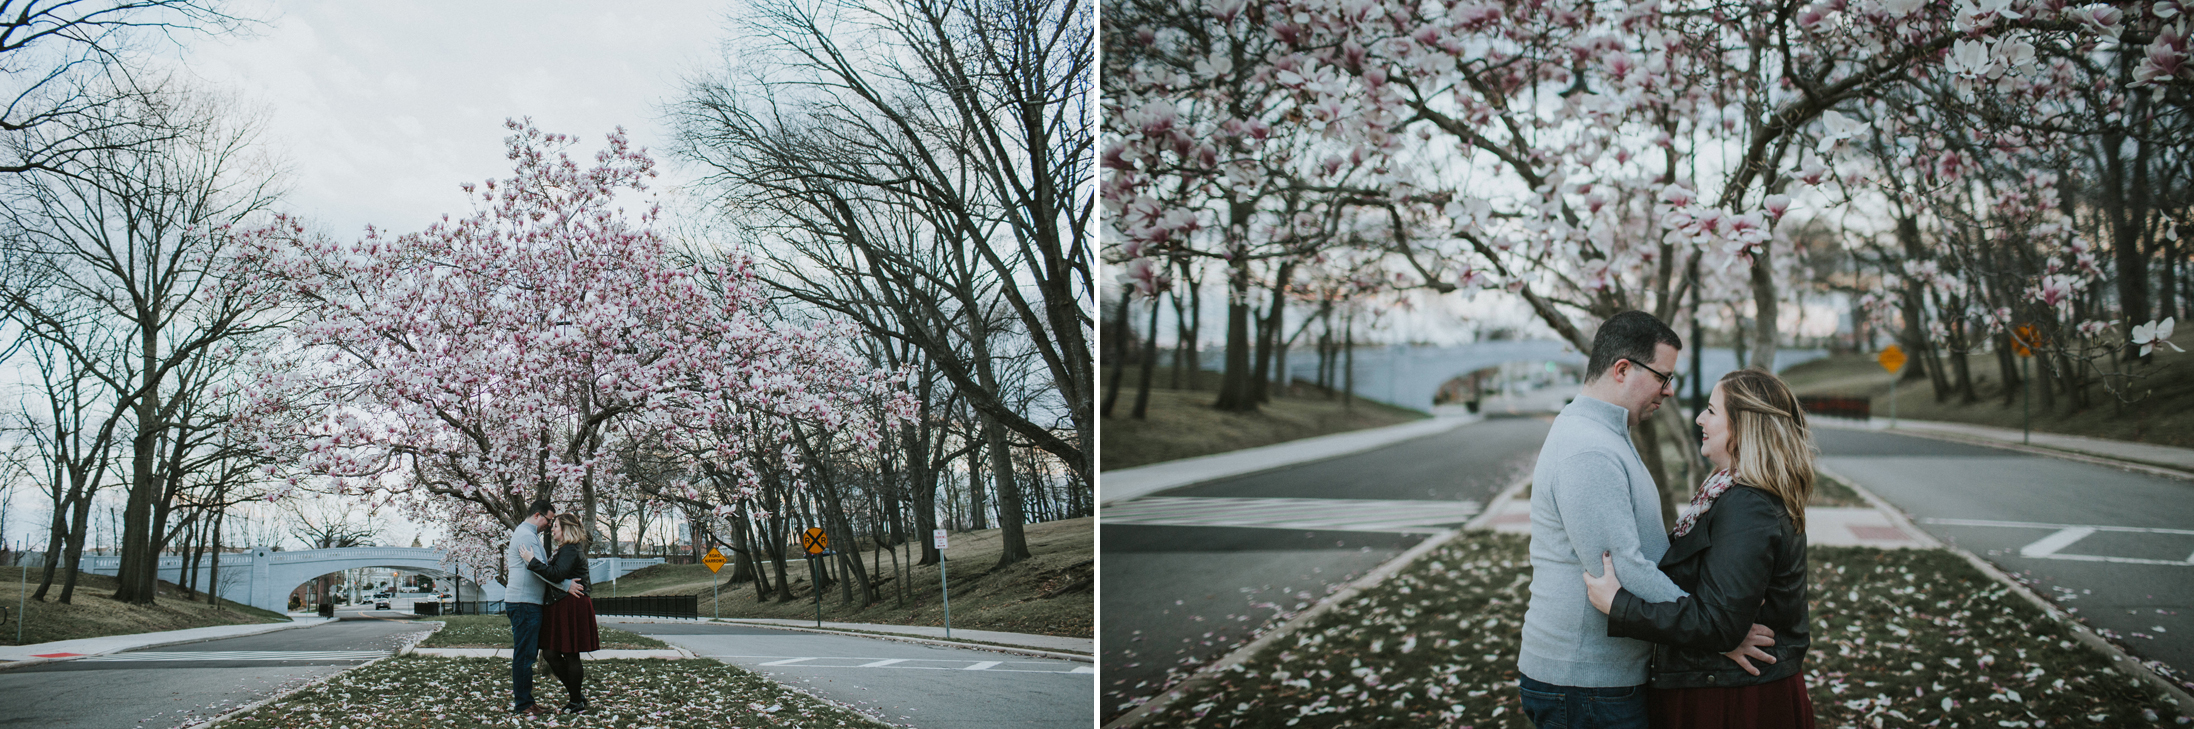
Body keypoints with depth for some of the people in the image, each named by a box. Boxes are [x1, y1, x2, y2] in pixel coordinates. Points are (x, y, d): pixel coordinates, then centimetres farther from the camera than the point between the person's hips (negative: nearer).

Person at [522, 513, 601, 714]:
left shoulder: (570, 550, -12)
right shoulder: (565, 549, 20)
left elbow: (557, 574, -25)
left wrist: (532, 561, -23)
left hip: (571, 607, -10)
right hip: (561, 608, 10)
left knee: (570, 655, -3)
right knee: (550, 652, 8)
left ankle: (577, 703, 7)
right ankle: (576, 696, 16)